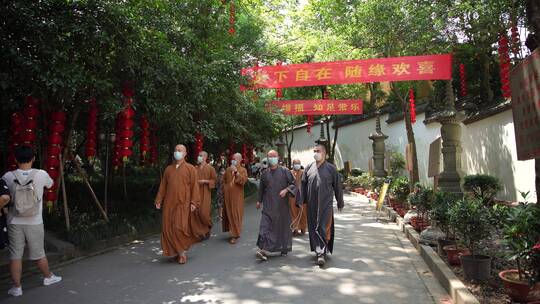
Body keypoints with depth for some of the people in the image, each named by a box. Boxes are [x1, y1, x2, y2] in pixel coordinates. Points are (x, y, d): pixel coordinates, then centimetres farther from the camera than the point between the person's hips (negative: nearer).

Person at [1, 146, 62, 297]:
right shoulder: (41, 175, -10)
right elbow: (50, 184, 11)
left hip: (14, 223, 0)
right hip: (35, 223, 0)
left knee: (15, 256, 11)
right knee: (39, 254, 15)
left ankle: (17, 287, 20)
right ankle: (48, 277, 33)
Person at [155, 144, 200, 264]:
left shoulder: (190, 168, 1)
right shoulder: (168, 169, 13)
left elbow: (194, 186, -3)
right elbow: (163, 186, 14)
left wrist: (194, 202, -10)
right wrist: (159, 200, 7)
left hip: (183, 203, -4)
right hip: (169, 203, 4)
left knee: (180, 228, -9)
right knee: (168, 228, 4)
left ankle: (182, 251, 11)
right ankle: (177, 251, 19)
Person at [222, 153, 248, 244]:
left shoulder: (243, 170, -3)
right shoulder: (228, 169, 9)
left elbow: (244, 181, -20)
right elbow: (224, 180, 20)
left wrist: (236, 172, -25)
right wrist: (225, 188, 7)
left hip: (237, 196, -5)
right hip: (228, 196, 5)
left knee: (236, 214, -3)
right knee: (228, 213, 10)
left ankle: (236, 235, 3)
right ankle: (233, 232, 25)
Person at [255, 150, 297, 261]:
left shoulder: (284, 171, -3)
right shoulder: (265, 173, 7)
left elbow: (293, 184, -3)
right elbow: (261, 188, 17)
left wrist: (286, 190, -20)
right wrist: (259, 200, 19)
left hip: (281, 204, -1)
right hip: (268, 205, 2)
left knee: (283, 225, 8)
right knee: (265, 225, -10)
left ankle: (284, 248, 25)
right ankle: (264, 249, -14)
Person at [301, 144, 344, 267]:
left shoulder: (331, 168, 0)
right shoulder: (308, 168, 7)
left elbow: (337, 186, 4)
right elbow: (303, 186, 9)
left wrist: (340, 203, 6)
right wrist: (301, 201, 4)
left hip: (325, 204, -3)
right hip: (312, 204, 3)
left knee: (324, 228, -7)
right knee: (313, 228, 9)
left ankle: (322, 253, -6)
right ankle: (318, 249, 23)